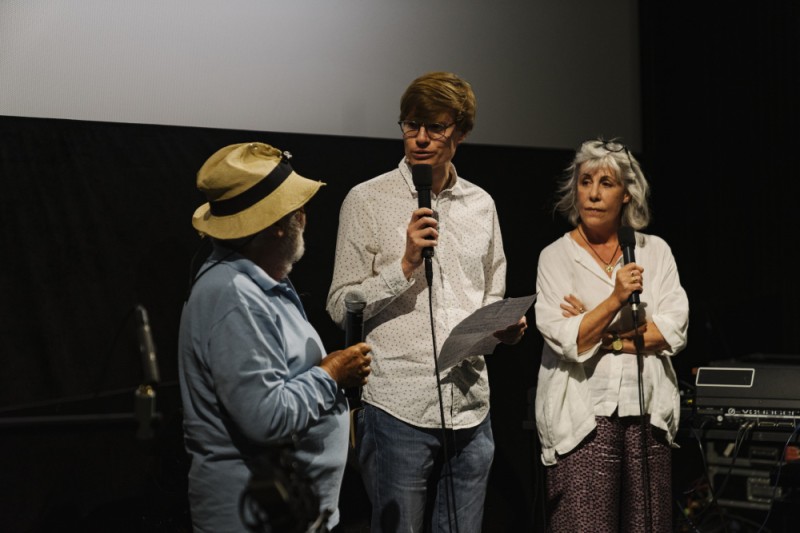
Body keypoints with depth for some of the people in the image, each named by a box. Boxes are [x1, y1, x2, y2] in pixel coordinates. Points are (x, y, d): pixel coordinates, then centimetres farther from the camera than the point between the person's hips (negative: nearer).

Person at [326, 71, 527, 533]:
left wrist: (505, 326, 1)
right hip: (399, 408, -4)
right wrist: (406, 265, -14)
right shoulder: (368, 200, -1)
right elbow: (341, 307, -3)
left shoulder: (481, 204, 13)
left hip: (471, 409, 4)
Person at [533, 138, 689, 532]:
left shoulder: (655, 251, 9)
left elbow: (674, 331, 0)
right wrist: (615, 299, -20)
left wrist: (607, 338, -7)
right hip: (583, 414, -2)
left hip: (647, 412, 3)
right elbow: (566, 340, -9)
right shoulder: (556, 257, 1)